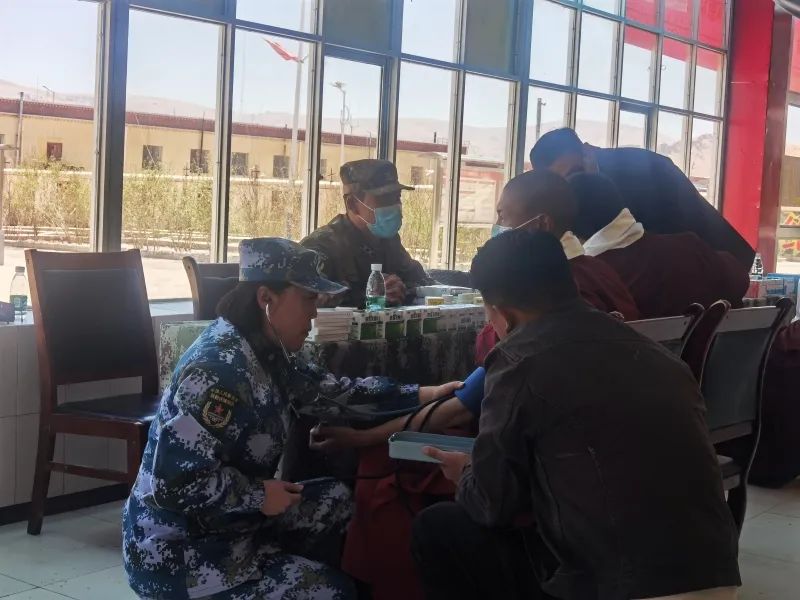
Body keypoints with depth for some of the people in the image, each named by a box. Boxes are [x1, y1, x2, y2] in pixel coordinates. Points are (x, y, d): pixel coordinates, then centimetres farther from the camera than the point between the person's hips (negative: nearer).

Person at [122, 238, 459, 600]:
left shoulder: (264, 353, 1)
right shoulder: (218, 370, -27)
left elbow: (329, 389, 15)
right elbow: (176, 483, -32)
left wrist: (418, 394, 13)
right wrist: (259, 495, -19)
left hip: (229, 520, 9)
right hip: (177, 552, -9)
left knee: (335, 500, 14)